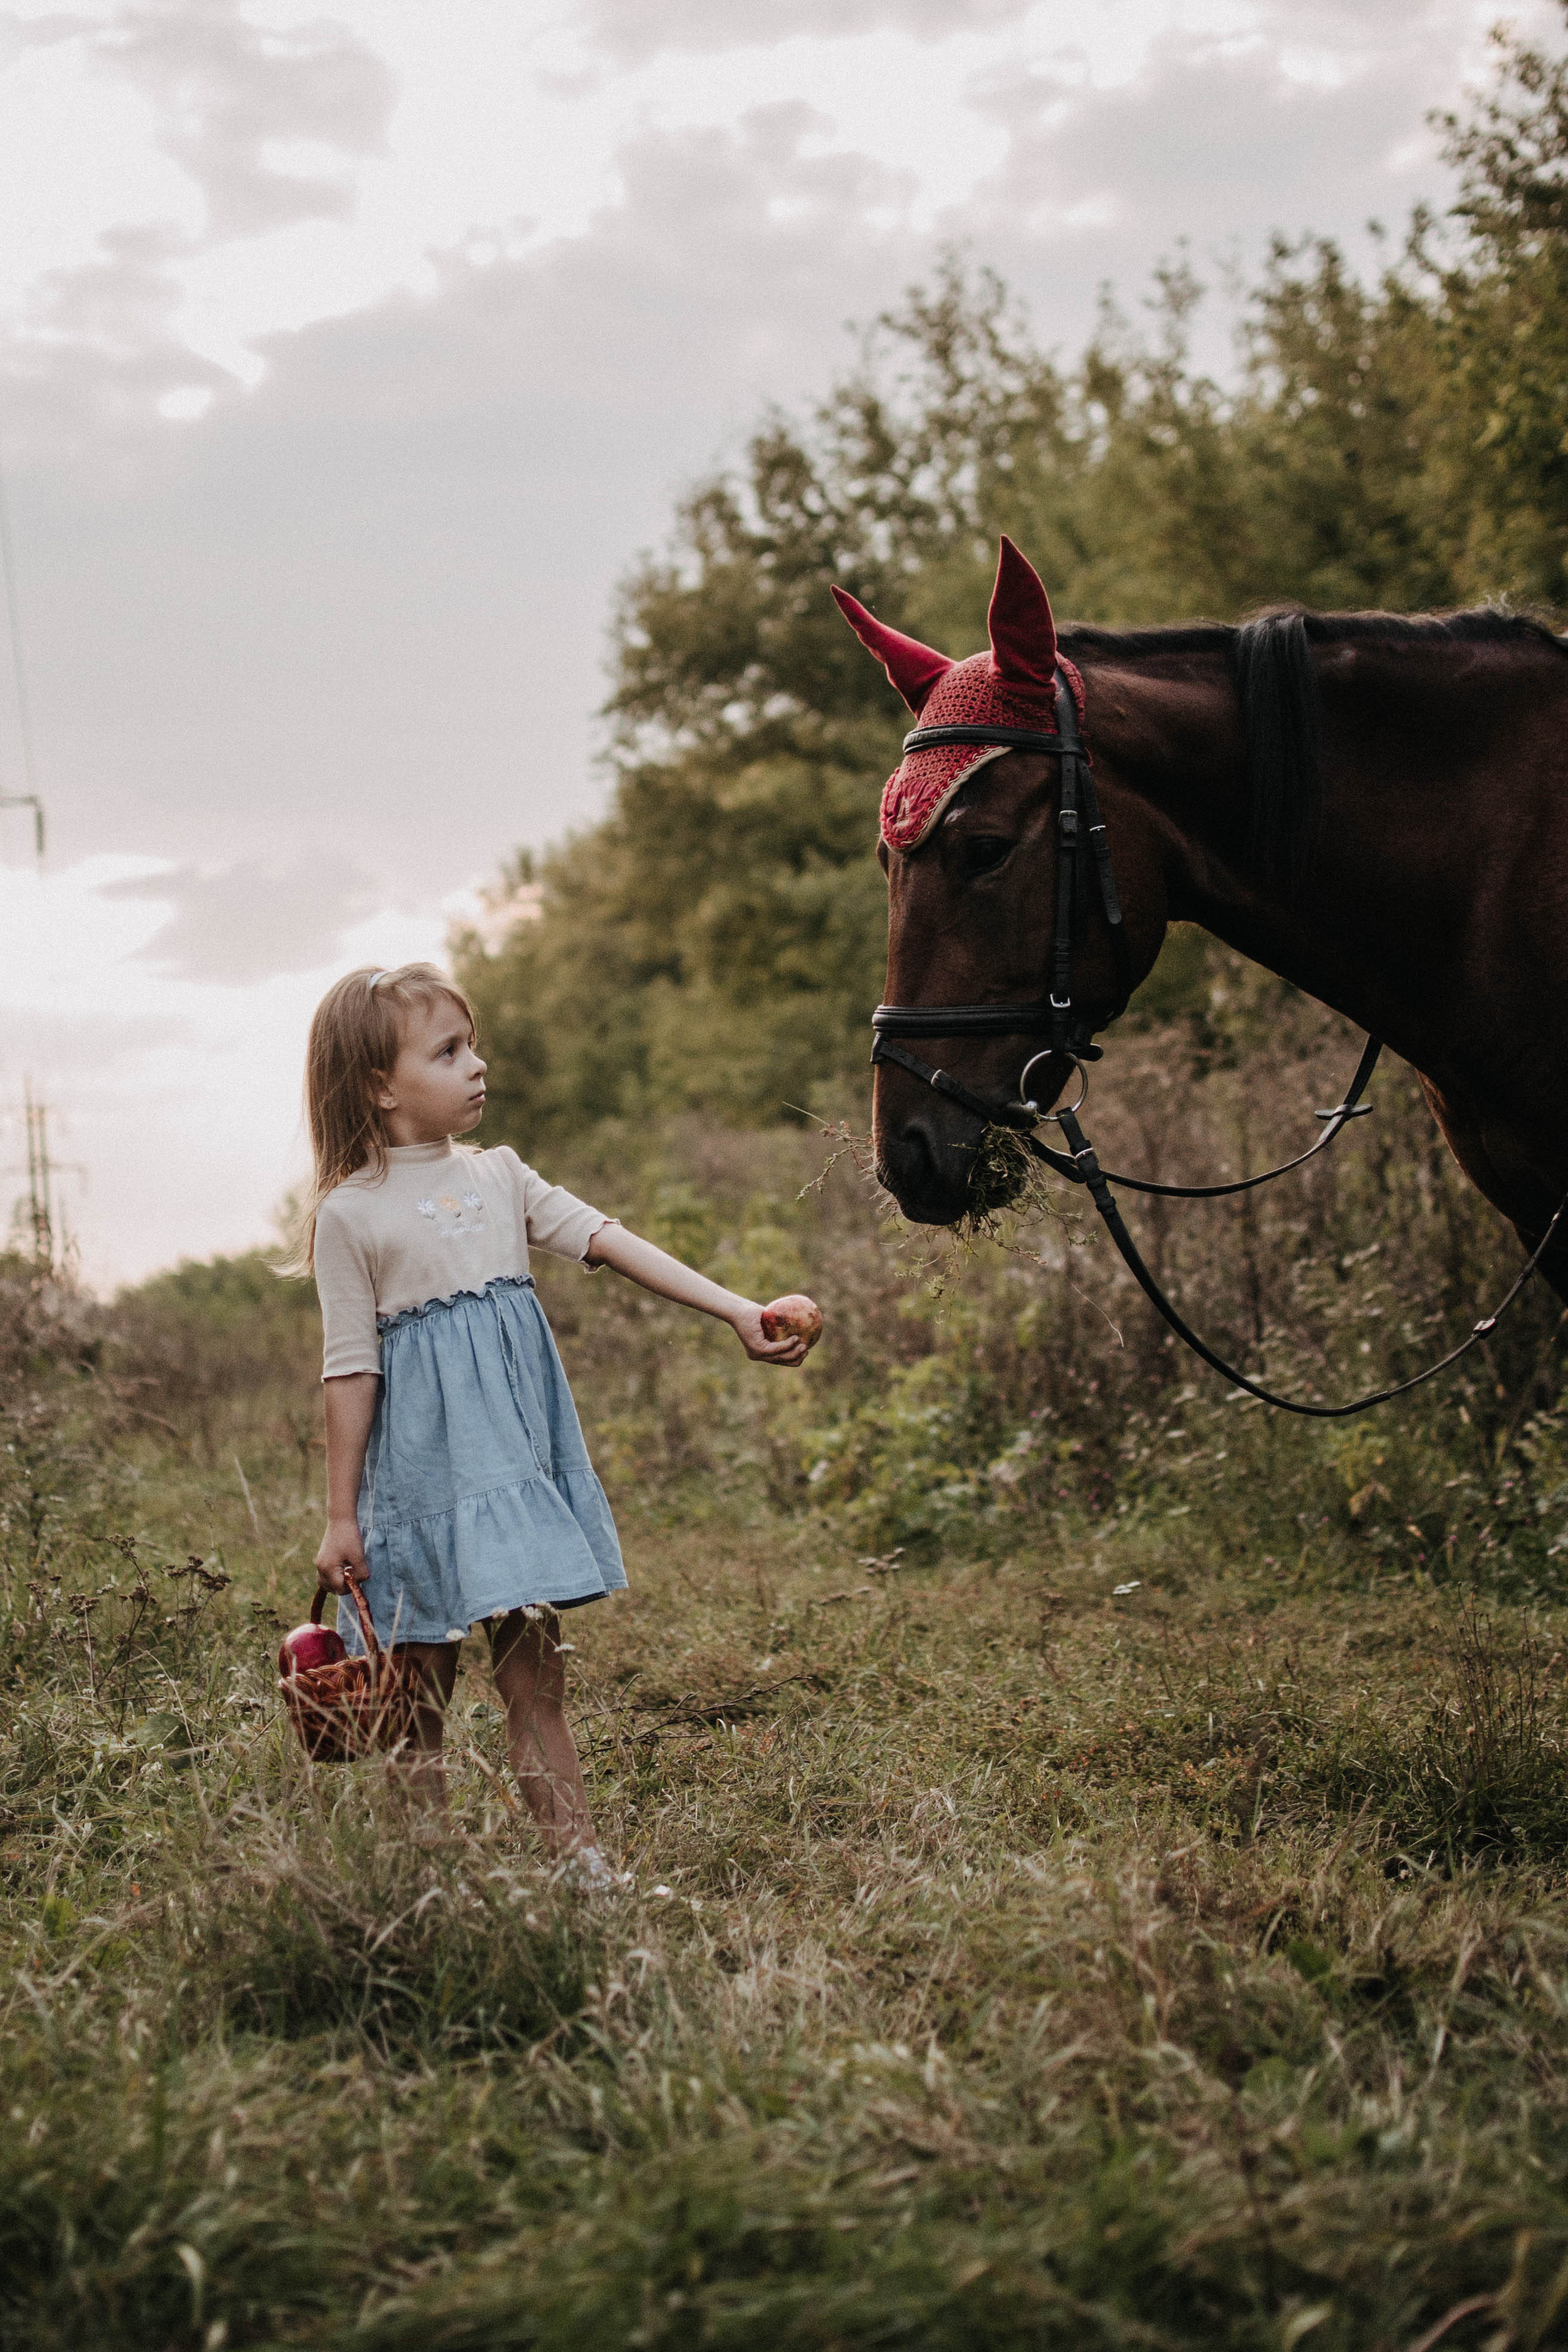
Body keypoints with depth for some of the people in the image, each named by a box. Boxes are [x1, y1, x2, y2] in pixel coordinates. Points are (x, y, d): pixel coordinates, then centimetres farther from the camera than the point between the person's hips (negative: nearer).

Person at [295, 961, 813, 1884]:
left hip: (519, 1453, 4)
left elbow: (611, 1242, 1)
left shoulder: (500, 1177, 9)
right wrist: (341, 1517, -2)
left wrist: (739, 1311, -9)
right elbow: (351, 1369, -4)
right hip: (425, 1463, -4)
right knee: (422, 1692, 4)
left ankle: (582, 1862, 3)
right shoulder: (351, 1215, -5)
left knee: (535, 1672, 3)